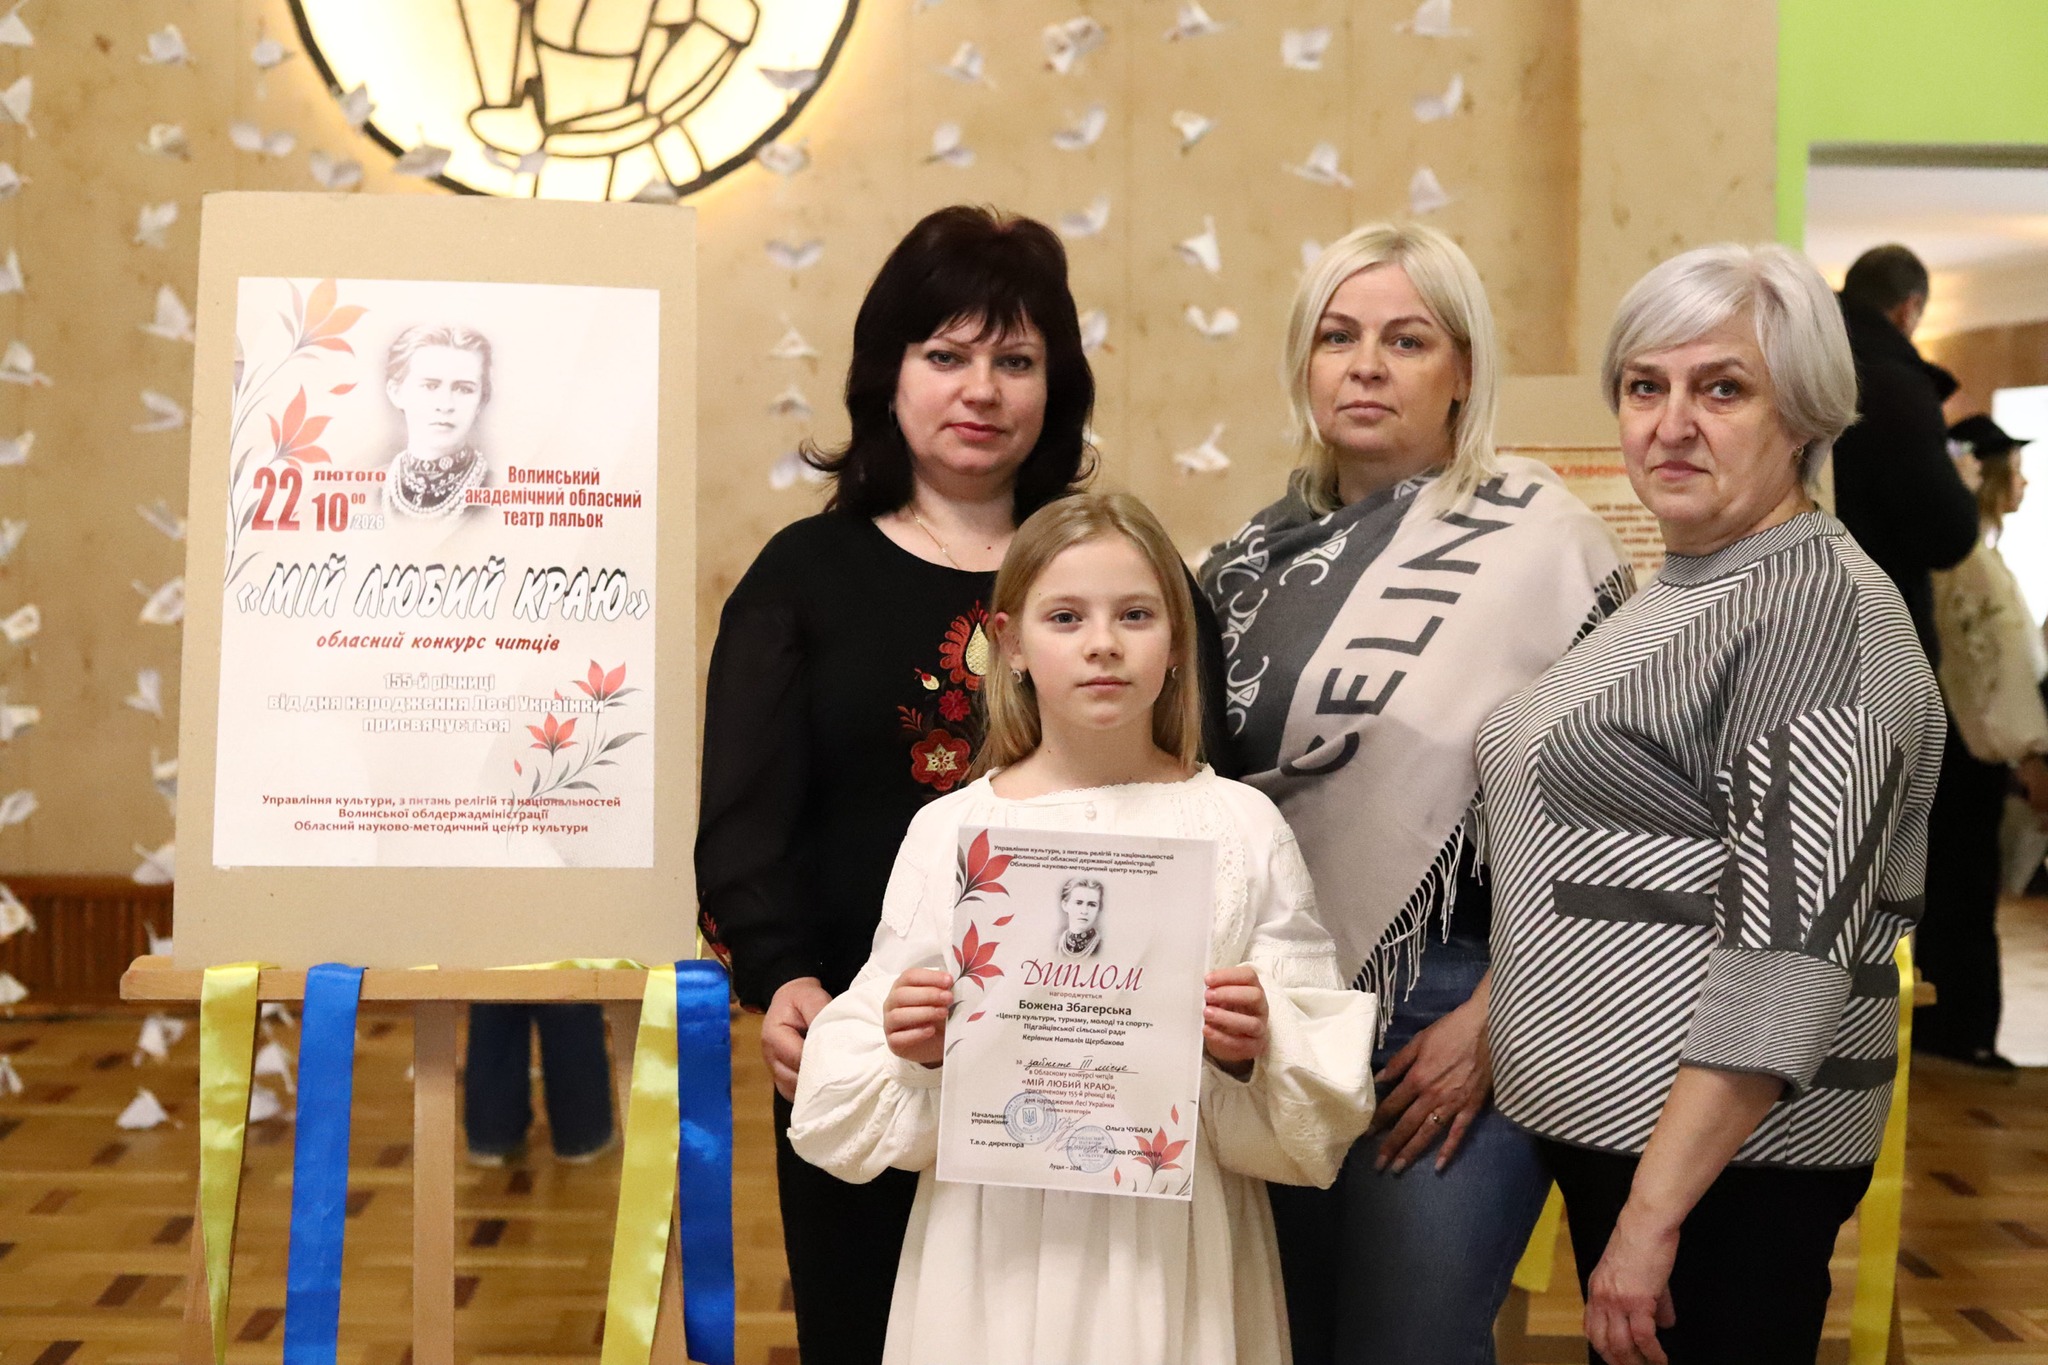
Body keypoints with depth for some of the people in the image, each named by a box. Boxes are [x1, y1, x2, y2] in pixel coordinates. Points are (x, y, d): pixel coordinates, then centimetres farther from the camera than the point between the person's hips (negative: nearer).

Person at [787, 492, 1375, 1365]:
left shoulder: (1242, 826, -1)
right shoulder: (948, 831, 0)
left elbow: (1323, 1096, 1)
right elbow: (854, 1097, 3)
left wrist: (1254, 1051, -18)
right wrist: (915, 1056, -16)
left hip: (1175, 1242, 0)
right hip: (1000, 1246, 1)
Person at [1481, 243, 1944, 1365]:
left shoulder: (1818, 608, -16)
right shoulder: (1679, 596, 12)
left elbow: (1792, 949, -23)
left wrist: (1656, 1208, -24)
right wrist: (1486, 1023, 15)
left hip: (1719, 1153, -9)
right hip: (1610, 1115, 9)